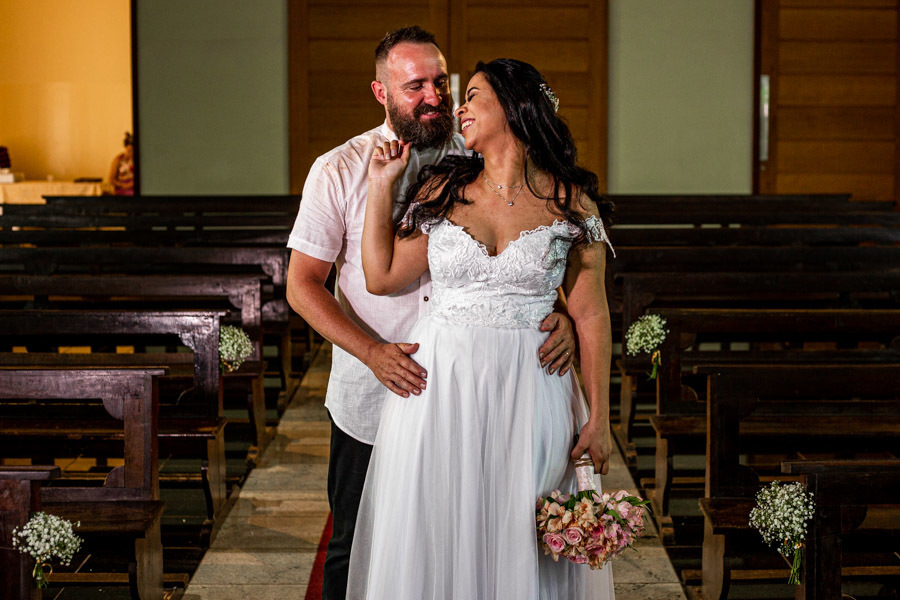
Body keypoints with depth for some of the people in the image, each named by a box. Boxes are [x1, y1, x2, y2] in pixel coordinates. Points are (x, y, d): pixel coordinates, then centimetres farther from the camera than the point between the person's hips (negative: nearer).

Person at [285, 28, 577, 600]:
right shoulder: (339, 171, -4)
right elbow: (303, 284, -5)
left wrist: (561, 314, -18)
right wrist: (373, 353, -20)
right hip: (371, 403, -1)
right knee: (355, 553, 11)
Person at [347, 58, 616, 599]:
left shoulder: (572, 203, -2)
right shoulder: (442, 190, 4)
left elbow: (591, 315, -2)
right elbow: (382, 277, 4)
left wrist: (599, 418, -4)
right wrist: (381, 188, 1)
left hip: (530, 392, -2)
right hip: (440, 386, 2)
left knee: (520, 546, 6)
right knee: (438, 542, 8)